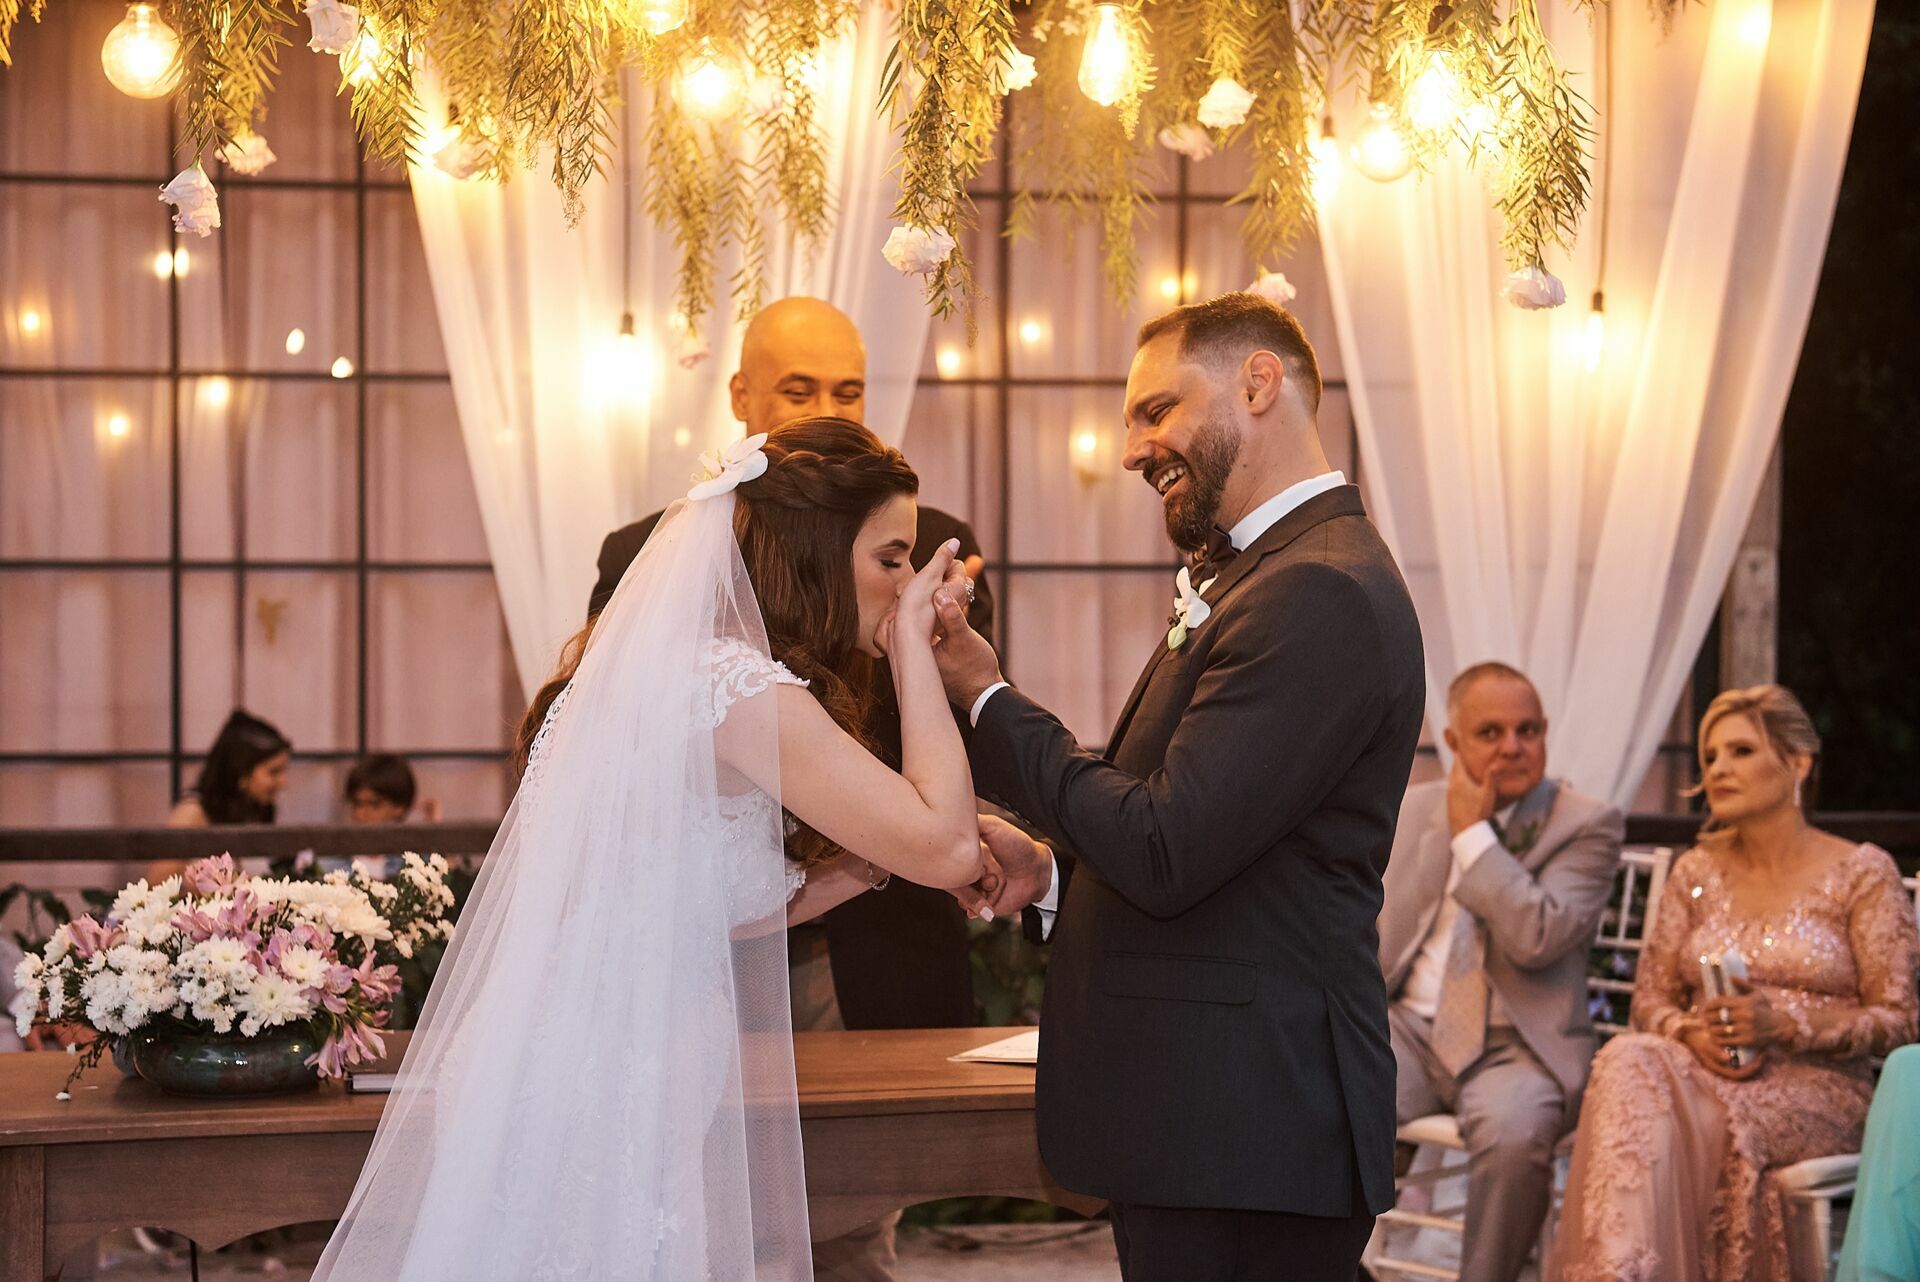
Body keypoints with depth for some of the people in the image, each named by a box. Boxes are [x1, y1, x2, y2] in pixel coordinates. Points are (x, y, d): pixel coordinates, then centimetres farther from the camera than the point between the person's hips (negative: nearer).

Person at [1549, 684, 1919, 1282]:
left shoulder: (1861, 873, 3)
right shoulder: (1696, 872, 16)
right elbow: (1651, 997, 15)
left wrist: (1784, 1023, -16)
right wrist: (1691, 1033, -9)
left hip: (1818, 1086, -3)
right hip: (1708, 1071, 4)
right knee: (1628, 1062, -34)